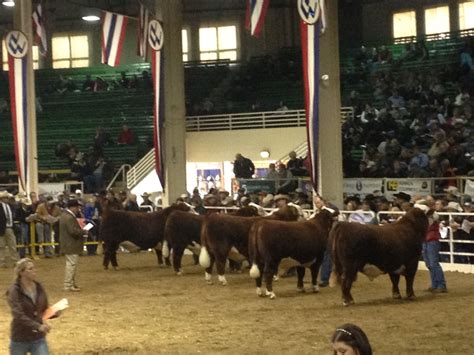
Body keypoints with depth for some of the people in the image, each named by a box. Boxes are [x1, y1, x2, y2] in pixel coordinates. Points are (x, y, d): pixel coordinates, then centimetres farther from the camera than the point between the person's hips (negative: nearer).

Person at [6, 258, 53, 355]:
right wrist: (38, 326, -38)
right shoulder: (14, 291, -15)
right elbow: (18, 315, -27)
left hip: (38, 338, 3)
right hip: (20, 340, -3)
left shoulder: (39, 288, 1)